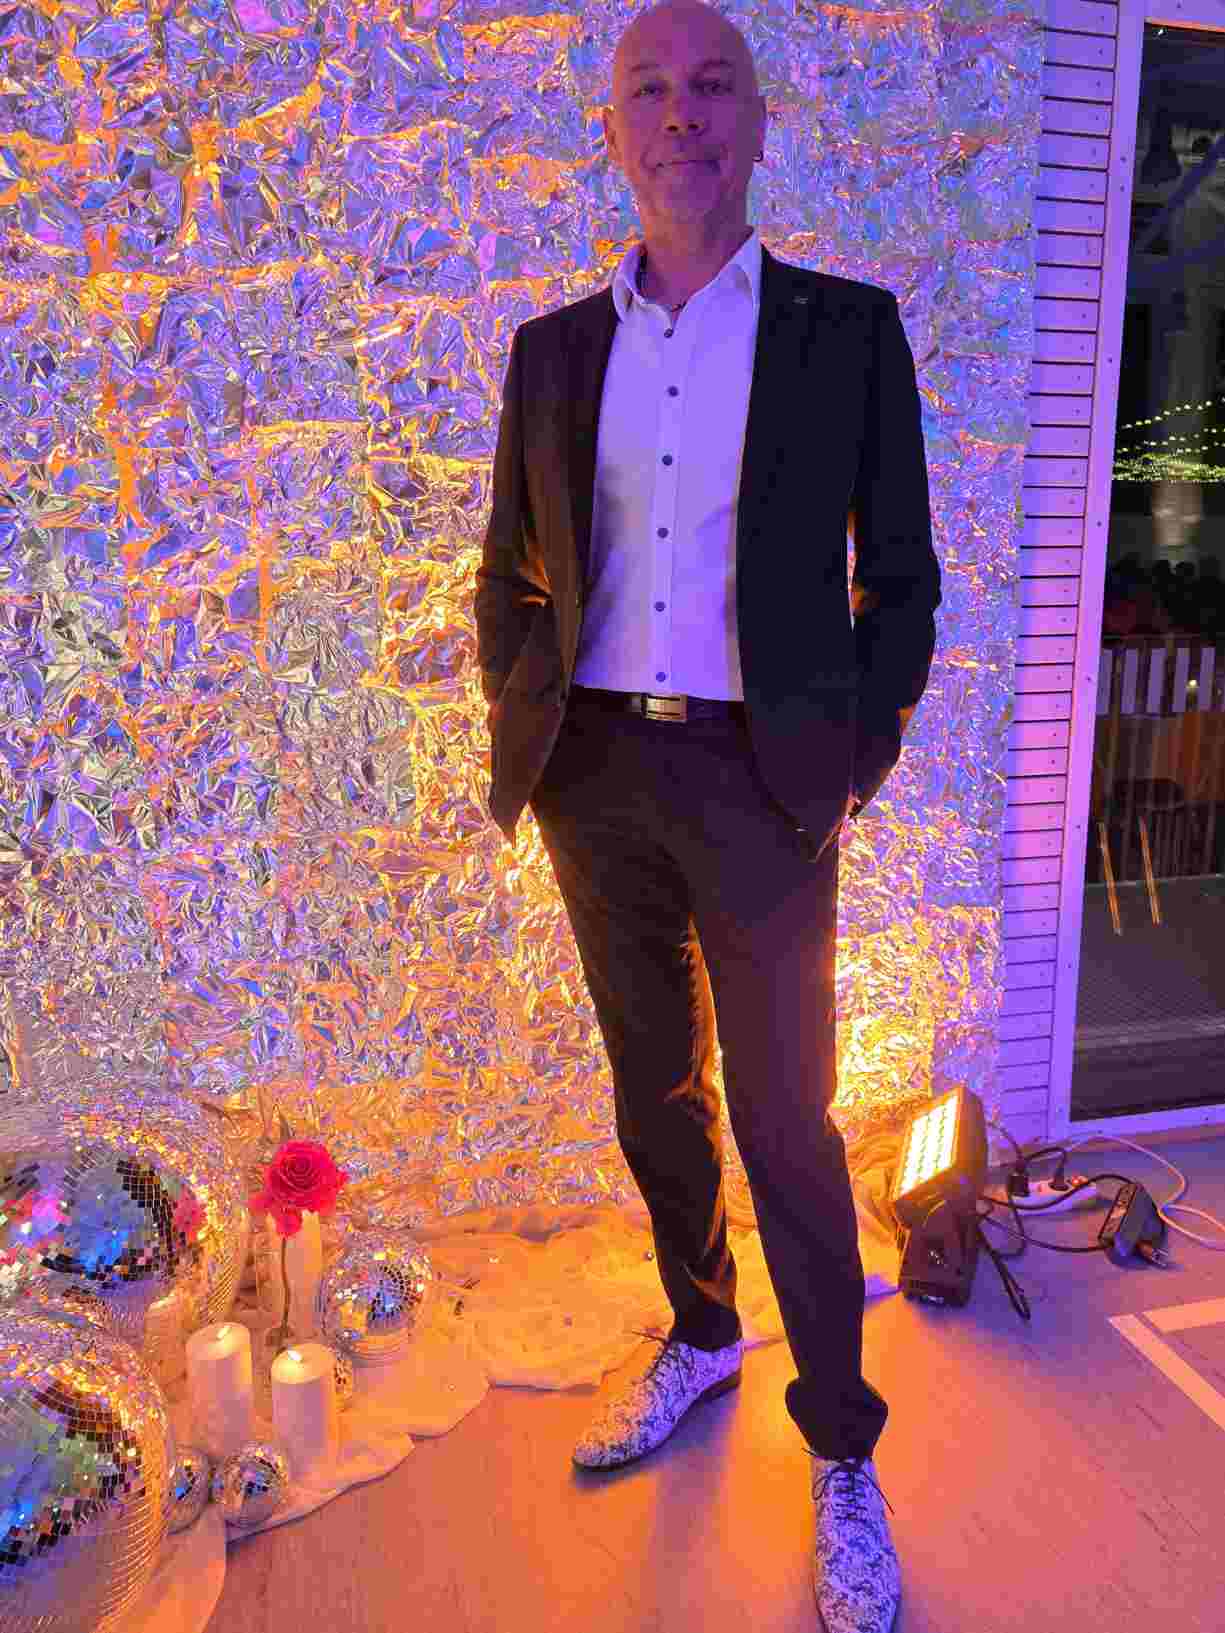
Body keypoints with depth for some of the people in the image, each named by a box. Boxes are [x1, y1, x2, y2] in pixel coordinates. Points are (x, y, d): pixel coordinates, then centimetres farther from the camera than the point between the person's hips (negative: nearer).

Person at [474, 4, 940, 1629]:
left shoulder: (846, 328, 1)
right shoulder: (557, 347, 9)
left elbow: (901, 571, 2)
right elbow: (512, 570, 14)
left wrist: (859, 753, -5)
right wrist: (518, 734, 4)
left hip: (757, 779, -3)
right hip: (598, 774, 4)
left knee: (784, 1123, 1)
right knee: (653, 1088, 16)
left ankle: (843, 1453, 20)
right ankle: (699, 1337, 40)